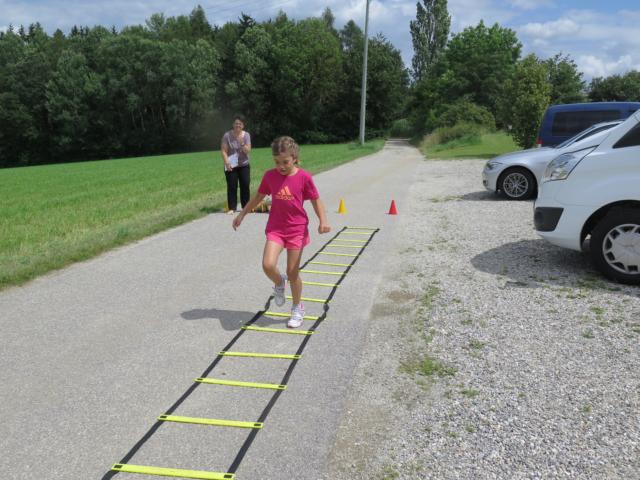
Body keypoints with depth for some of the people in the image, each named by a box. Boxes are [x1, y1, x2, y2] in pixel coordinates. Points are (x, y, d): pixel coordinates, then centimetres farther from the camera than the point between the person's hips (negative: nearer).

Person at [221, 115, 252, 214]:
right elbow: (223, 151, -10)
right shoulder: (227, 135, -8)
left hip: (244, 165, 2)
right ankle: (232, 208, 3)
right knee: (232, 186, -2)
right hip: (231, 166, -2)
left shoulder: (246, 135, -2)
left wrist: (242, 142, -23)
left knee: (245, 186, 3)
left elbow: (248, 151, -7)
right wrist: (227, 163, -20)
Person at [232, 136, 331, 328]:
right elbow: (258, 197, 13)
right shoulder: (270, 176, -1)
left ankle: (297, 308, 26)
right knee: (268, 265, -18)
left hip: (297, 229, -2)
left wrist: (323, 221, -16)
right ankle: (279, 284, 18)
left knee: (293, 273, 3)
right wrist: (241, 215, 17)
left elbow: (316, 200, -2)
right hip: (275, 228, 2)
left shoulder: (303, 177, -10)